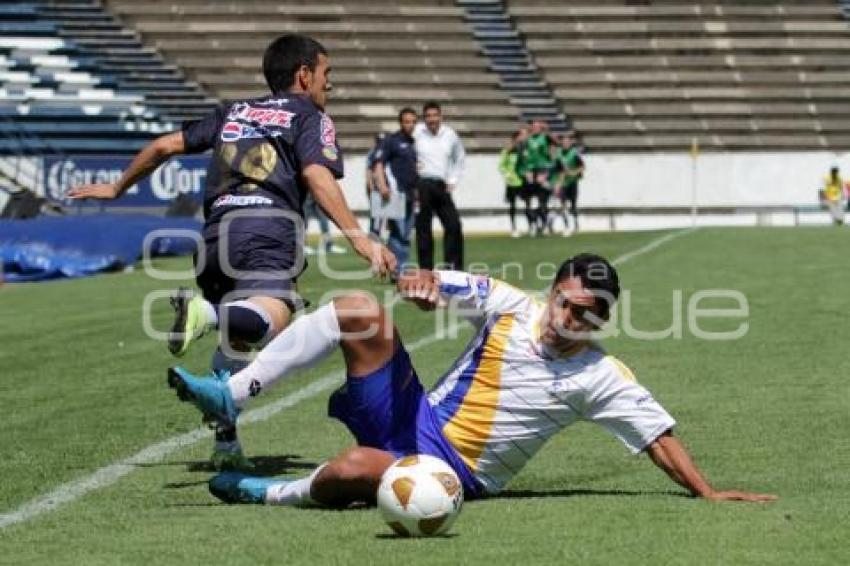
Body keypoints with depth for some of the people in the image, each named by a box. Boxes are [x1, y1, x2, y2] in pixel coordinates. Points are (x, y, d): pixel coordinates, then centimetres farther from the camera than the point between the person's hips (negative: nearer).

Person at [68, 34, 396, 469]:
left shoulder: (234, 113, 31)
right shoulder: (309, 116, 15)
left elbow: (165, 145, 29)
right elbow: (317, 176, -4)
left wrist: (117, 188, 44)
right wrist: (360, 240, -12)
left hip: (215, 233, 6)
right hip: (269, 229, -6)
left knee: (233, 339, 23)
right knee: (269, 321, -27)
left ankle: (226, 444, 16)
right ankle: (208, 313, -54)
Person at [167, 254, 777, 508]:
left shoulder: (601, 378, -9)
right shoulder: (510, 306, -1)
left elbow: (660, 437, -8)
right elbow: (437, 285, -5)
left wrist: (707, 493, -18)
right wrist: (422, 281, -29)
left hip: (451, 473, -4)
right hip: (416, 422, 4)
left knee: (354, 469, -37)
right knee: (360, 311, -18)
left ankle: (273, 494, -3)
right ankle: (231, 395, -14)